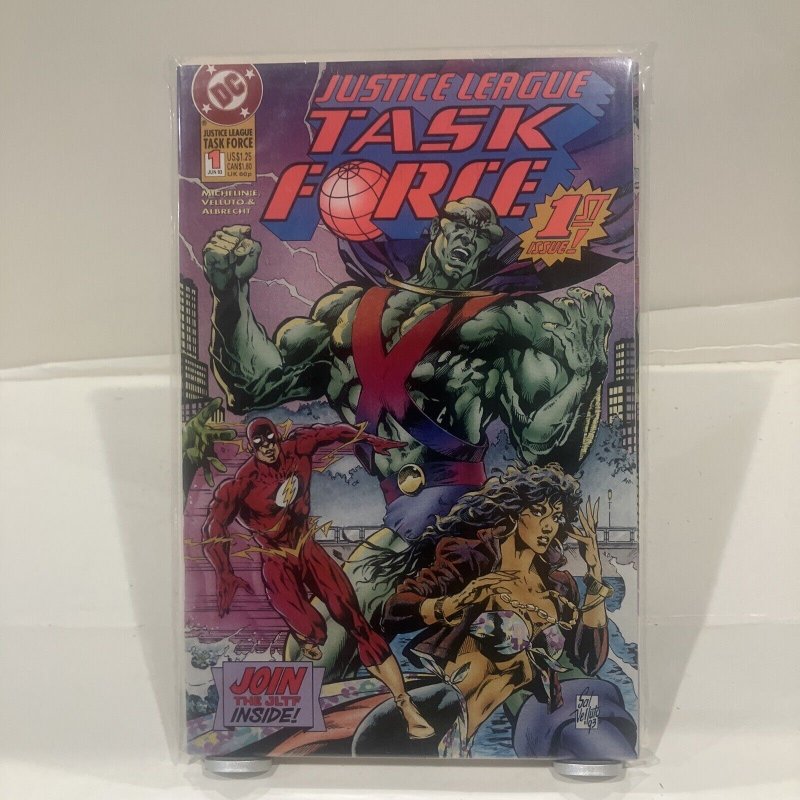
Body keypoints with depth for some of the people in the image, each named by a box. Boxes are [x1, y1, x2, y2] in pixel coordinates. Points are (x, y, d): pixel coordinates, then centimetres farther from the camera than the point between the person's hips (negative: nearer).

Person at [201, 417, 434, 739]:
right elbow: (214, 528, -25)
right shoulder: (242, 483, -17)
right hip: (277, 563, -3)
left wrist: (370, 440, 17)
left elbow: (330, 432, 11)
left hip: (308, 549, 3)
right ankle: (305, 632, 21)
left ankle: (407, 708, -7)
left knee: (356, 620, -9)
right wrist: (225, 575, -35)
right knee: (314, 631, -23)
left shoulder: (297, 449, -7)